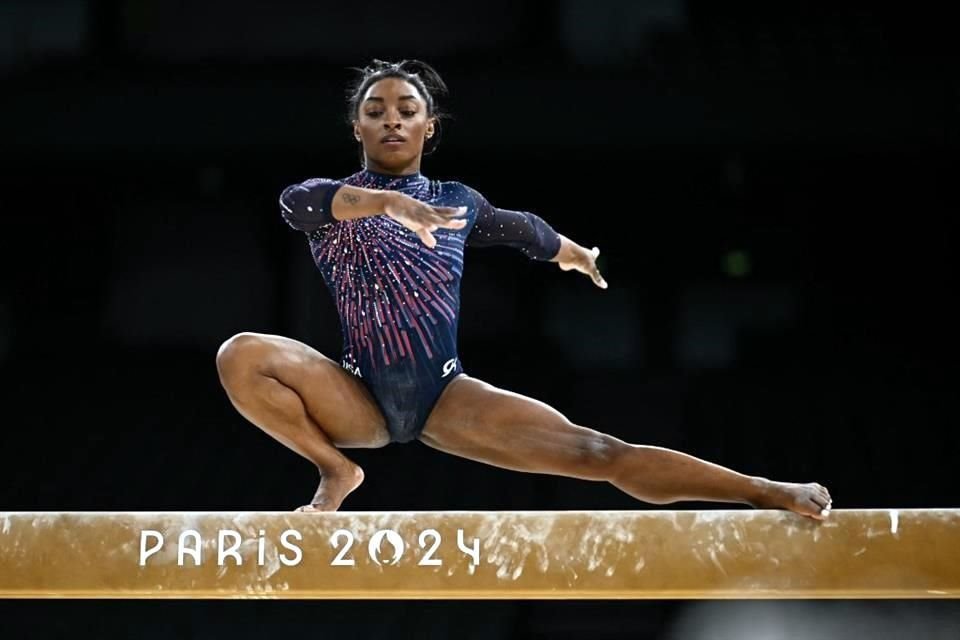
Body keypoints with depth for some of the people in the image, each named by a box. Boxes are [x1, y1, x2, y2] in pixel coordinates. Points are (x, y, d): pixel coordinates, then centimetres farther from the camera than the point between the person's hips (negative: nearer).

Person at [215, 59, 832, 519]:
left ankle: (766, 493, -21)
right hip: (360, 398, -1)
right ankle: (335, 470, -9)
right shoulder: (334, 201, -1)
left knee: (592, 451, -15)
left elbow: (521, 227, 32)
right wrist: (389, 203, -44)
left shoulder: (458, 201, 10)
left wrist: (574, 252, 50)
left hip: (444, 398, 1)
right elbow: (293, 200, -27)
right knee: (242, 355, -29)